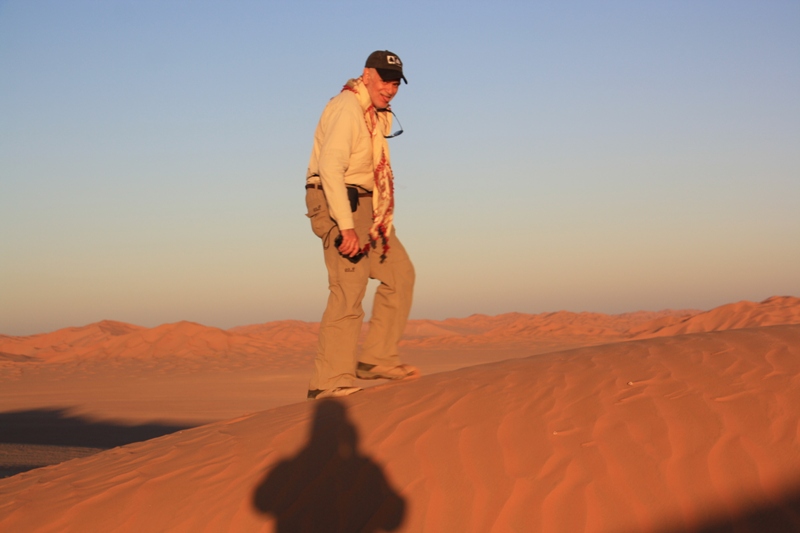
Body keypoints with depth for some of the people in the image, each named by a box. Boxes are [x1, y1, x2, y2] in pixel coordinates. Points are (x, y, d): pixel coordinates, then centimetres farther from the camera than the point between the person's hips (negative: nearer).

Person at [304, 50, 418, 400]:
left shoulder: (380, 115, 17)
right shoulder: (347, 107, -16)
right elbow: (330, 167, -26)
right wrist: (346, 226, -31)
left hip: (366, 206, 10)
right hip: (338, 204, -10)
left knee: (400, 273, 11)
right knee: (349, 290, -16)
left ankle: (376, 358, 14)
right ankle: (330, 382, -15)